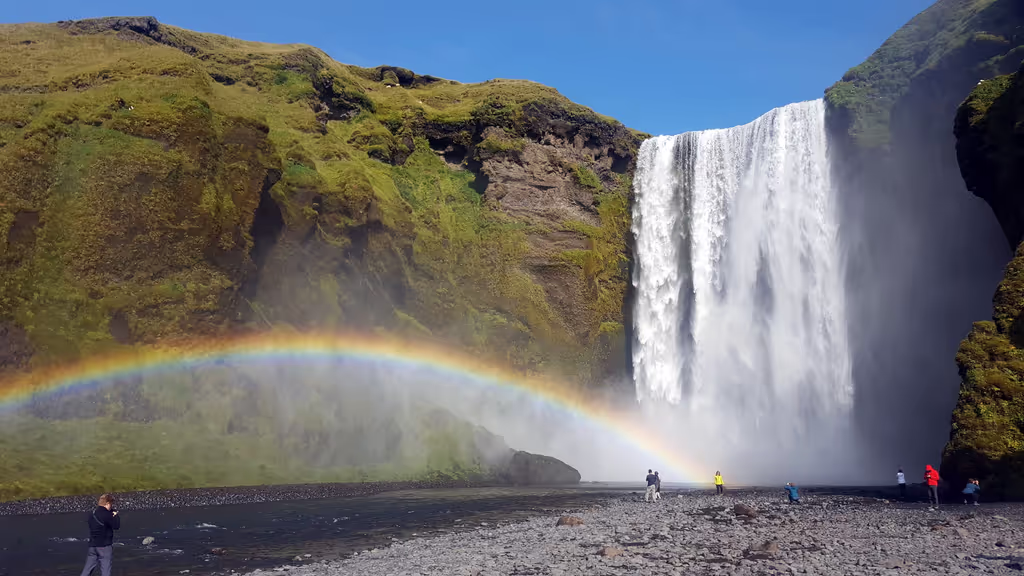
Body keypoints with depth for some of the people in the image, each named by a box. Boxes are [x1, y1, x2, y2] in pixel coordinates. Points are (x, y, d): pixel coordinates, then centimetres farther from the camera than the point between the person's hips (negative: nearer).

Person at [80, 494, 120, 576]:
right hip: (104, 546, -7)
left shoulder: (92, 514, 9)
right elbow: (116, 526, -13)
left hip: (92, 545, 7)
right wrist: (116, 516, 2)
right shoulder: (107, 514, -15)